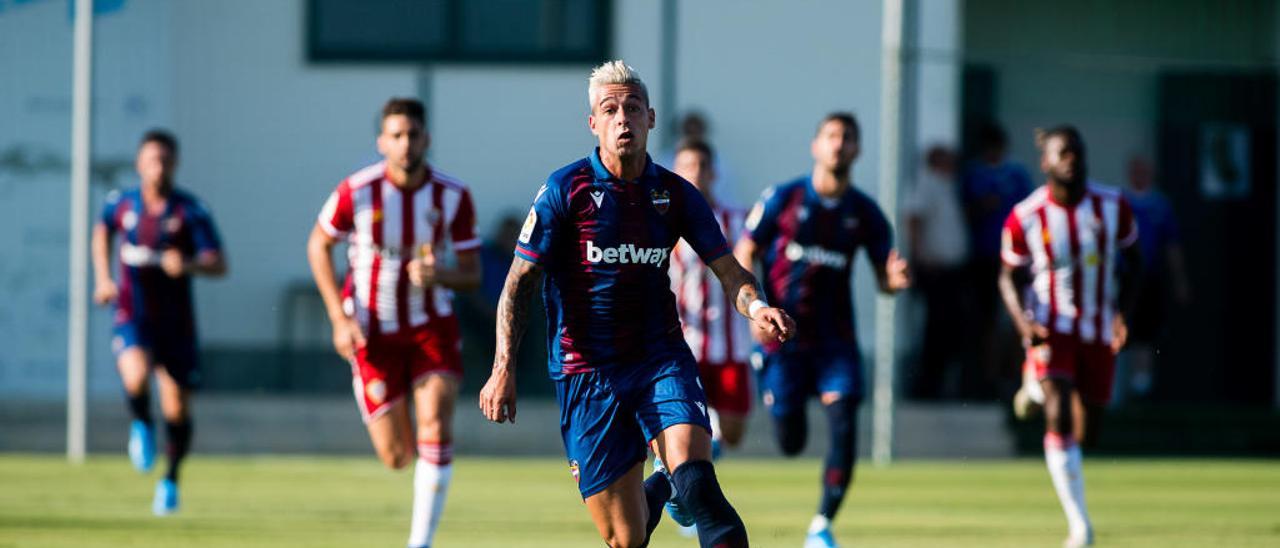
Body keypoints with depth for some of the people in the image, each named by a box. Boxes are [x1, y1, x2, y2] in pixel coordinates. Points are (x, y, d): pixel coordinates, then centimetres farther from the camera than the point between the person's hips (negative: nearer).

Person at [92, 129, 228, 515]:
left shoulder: (190, 211, -8)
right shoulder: (121, 204, -1)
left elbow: (219, 265, -14)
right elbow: (102, 231, 23)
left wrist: (190, 265, -35)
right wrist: (103, 277, 11)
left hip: (176, 321, 0)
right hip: (133, 317, 0)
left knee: (177, 411, 2)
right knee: (136, 378, -30)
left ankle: (171, 480, 28)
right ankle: (141, 425, 4)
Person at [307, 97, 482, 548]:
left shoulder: (454, 197, -11)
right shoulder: (357, 191, -14)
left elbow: (471, 274, -5)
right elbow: (319, 244, 2)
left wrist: (439, 275, -29)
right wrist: (339, 317, -7)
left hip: (433, 327, 1)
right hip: (373, 333, 0)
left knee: (436, 433, -20)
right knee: (396, 458, 1)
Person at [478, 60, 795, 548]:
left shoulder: (676, 195, 5)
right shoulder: (565, 191, -4)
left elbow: (729, 272, 9)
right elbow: (519, 283, -1)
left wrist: (756, 307, -14)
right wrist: (504, 367, -11)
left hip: (661, 359, 1)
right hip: (586, 374, -1)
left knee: (695, 481, -27)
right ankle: (652, 495, 34)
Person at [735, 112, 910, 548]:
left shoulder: (864, 212, 1)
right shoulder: (783, 198, -3)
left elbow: (883, 279, 6)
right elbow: (743, 255, 2)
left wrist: (894, 280, -19)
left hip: (836, 339, 1)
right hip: (784, 337, -1)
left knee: (843, 426, -15)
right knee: (790, 443, 2)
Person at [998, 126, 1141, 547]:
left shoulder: (1112, 206, -5)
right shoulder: (1025, 217, -9)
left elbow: (1132, 261, 8)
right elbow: (1008, 276, 3)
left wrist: (1122, 312, -8)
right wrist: (1022, 322, -15)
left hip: (1098, 330, 3)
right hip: (1051, 328, -3)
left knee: (1086, 433, 7)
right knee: (1059, 416, -22)